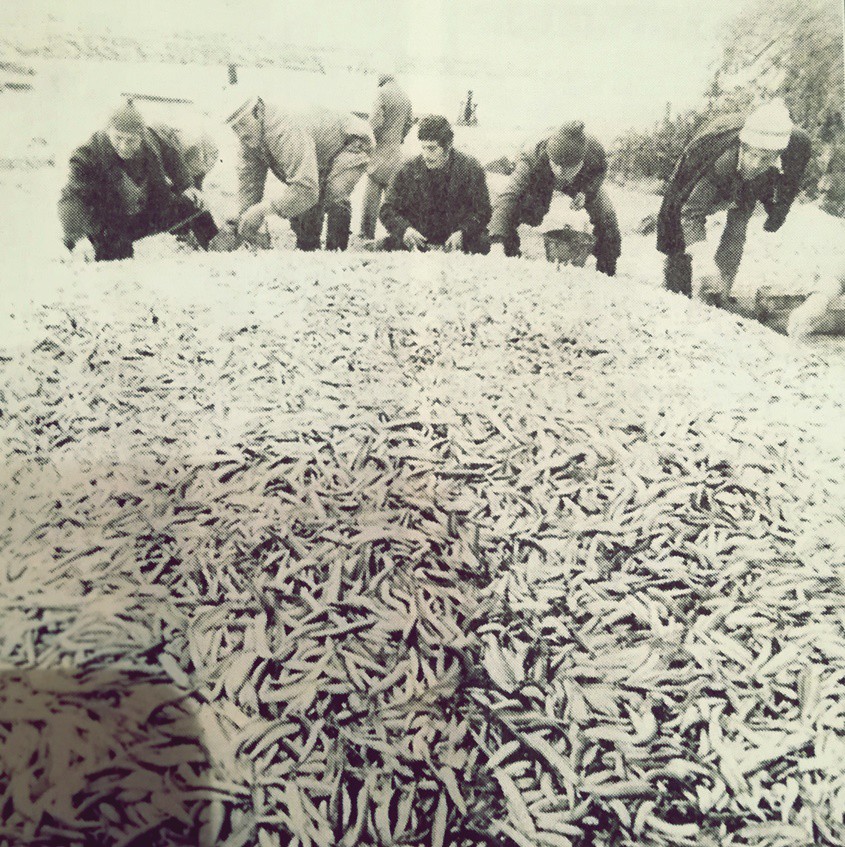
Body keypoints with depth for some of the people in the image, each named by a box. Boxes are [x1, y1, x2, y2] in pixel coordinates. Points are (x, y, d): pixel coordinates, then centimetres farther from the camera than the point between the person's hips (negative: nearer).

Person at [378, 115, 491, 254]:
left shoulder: (471, 168, -5)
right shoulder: (409, 169, -2)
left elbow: (482, 211, -4)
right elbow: (388, 209, 1)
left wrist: (462, 232, -25)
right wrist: (404, 229, -22)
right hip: (418, 237, 2)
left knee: (481, 242, -31)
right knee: (387, 244, -22)